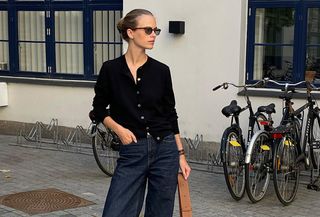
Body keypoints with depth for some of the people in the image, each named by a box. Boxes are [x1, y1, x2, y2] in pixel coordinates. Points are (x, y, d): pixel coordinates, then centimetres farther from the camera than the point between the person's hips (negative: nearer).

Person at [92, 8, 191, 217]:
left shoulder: (161, 70, 1)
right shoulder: (111, 69, -4)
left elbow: (171, 114, 7)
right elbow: (99, 109, 7)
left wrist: (181, 154, 5)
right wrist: (118, 128, -11)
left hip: (164, 151, 2)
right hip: (131, 153, -1)